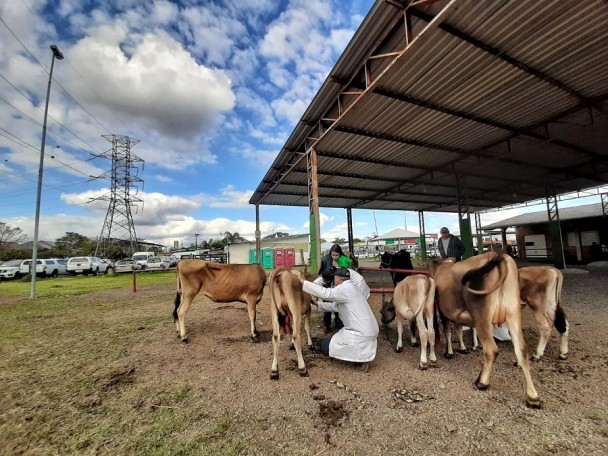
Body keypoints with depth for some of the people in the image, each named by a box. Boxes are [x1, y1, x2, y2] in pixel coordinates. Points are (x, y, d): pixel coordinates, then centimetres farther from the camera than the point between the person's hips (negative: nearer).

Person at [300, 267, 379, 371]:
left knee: (325, 346, 1)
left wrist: (304, 282, -21)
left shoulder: (346, 288, -16)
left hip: (362, 333, -10)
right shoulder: (350, 288, 13)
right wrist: (318, 303, 22)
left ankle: (362, 356, -2)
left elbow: (325, 293, -28)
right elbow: (335, 306, 20)